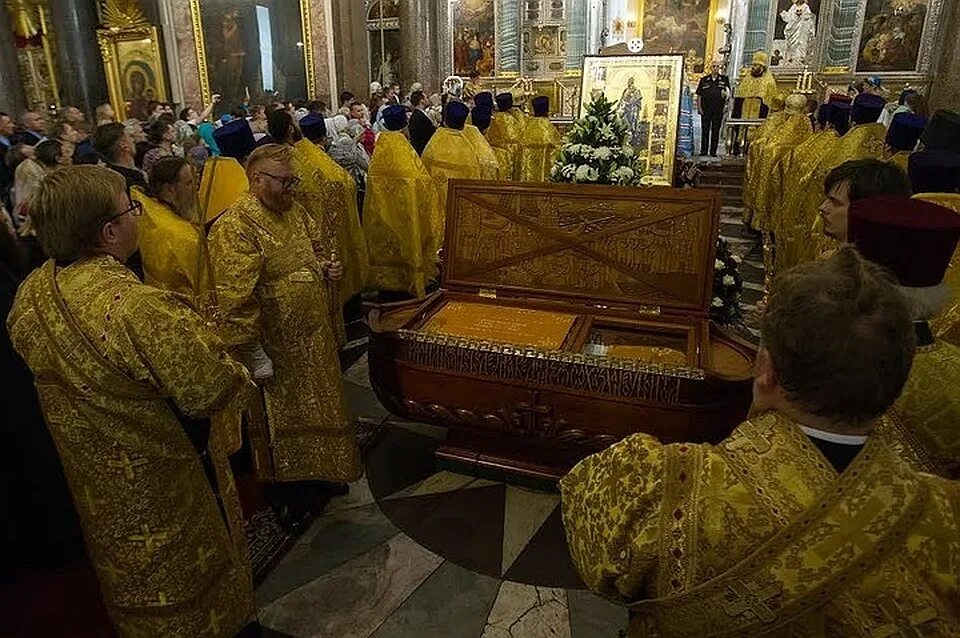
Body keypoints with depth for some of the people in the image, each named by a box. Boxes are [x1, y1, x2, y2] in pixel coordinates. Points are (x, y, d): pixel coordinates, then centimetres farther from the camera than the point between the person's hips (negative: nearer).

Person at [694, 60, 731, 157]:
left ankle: (713, 151, 6)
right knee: (705, 130, 1)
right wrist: (699, 107, 0)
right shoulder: (704, 80, 9)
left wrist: (726, 93, -17)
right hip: (705, 109, 0)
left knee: (716, 130, 2)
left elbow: (728, 92, 7)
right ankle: (703, 150, 7)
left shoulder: (724, 79, 10)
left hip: (718, 109, 0)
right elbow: (699, 95, 9)